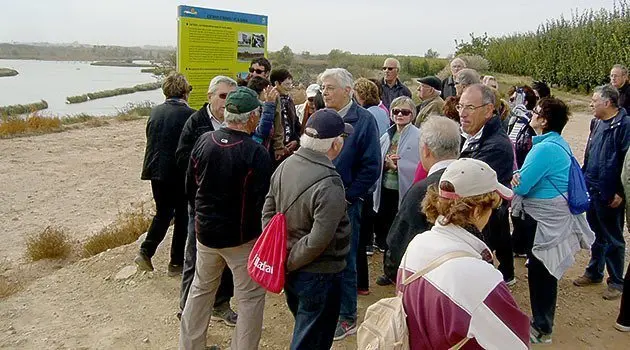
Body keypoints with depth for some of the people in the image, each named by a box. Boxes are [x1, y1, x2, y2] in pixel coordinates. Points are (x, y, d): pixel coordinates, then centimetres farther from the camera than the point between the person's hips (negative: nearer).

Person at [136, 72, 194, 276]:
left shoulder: (155, 111, 4)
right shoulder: (188, 114, -13)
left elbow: (150, 139, 10)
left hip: (156, 170, 5)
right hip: (179, 173, -5)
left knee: (163, 212, 21)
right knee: (182, 215, 9)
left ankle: (145, 252, 9)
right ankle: (176, 263, 15)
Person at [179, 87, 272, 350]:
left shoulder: (204, 141, -5)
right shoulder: (257, 153, -22)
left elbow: (190, 185, 5)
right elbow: (262, 200, -20)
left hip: (205, 230, 6)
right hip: (242, 237, -6)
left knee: (201, 289, 23)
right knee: (251, 297, 11)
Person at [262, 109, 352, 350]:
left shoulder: (286, 165, -4)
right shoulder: (329, 185, -27)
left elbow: (268, 213, 3)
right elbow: (318, 241, -29)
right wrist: (289, 262, -15)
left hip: (292, 271, 7)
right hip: (319, 275, -7)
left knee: (303, 330, 28)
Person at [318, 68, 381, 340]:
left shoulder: (363, 121, -10)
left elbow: (371, 167, -12)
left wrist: (347, 196, -13)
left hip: (345, 203, -5)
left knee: (344, 260, 7)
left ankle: (347, 317, 23)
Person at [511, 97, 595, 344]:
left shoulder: (545, 148, -23)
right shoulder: (559, 143, 9)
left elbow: (520, 187, -22)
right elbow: (536, 177, 14)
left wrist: (514, 177, -2)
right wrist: (519, 176, -6)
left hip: (544, 220, -10)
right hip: (550, 215, 10)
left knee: (540, 272, 2)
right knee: (542, 271, 19)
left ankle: (541, 329, 16)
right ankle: (541, 320, 34)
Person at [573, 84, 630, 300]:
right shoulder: (596, 123, 9)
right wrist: (583, 179, 14)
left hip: (610, 194, -7)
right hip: (592, 189, 7)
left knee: (613, 239, 6)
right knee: (596, 234, 20)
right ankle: (594, 272, 35)